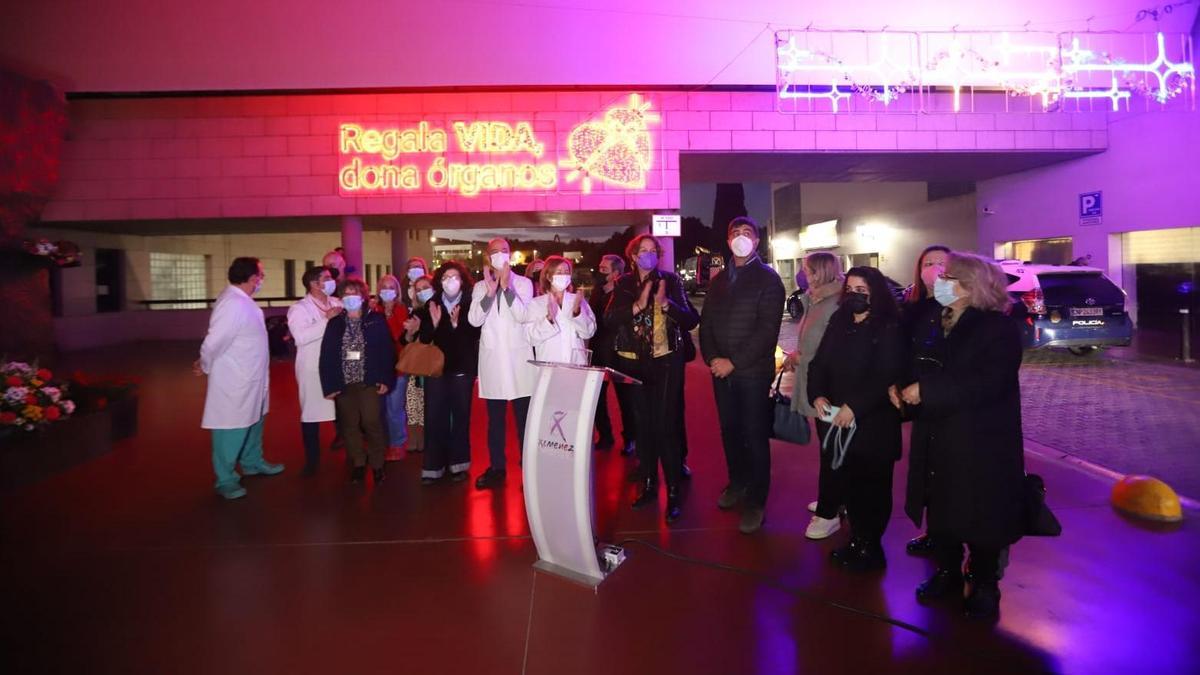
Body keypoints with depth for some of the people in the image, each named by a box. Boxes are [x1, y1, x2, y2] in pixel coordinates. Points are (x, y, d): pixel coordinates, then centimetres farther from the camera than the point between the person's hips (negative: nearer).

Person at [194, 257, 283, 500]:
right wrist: (205, 367, -8)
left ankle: (253, 462, 41)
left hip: (250, 379, 10)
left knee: (253, 422, 23)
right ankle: (226, 480, 16)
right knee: (232, 429, 2)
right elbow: (214, 342, -25)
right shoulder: (233, 304, -26)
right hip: (234, 383, -10)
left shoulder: (242, 300, 6)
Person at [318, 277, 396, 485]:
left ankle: (377, 465, 11)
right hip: (343, 384, 3)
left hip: (369, 382, -3)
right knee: (349, 426, 8)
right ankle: (358, 464, 22)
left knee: (371, 423, -4)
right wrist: (328, 385, -3)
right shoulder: (334, 324, 6)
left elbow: (387, 351, -3)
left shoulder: (376, 320, 0)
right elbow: (326, 356, 3)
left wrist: (385, 379, -10)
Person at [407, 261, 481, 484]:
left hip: (462, 368, -2)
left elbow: (474, 337, -8)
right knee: (434, 417, 0)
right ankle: (434, 466, 7)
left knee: (460, 416, 4)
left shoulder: (470, 304, -3)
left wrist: (456, 324, -20)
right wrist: (434, 323, -16)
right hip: (436, 367, 2)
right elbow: (423, 339, 0)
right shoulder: (431, 305, 5)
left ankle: (458, 464, 15)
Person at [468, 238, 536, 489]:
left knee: (524, 417, 1)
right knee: (495, 418, 9)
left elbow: (523, 316, -13)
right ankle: (497, 467, 18)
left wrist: (506, 287, -19)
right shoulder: (480, 287, 9)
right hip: (492, 358, 2)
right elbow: (474, 320, -6)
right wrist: (490, 292, -17)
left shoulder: (523, 283, 2)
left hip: (518, 357, -2)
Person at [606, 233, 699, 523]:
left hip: (666, 361, -3)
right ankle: (648, 485, 23)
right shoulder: (624, 284, 5)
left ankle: (673, 492, 0)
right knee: (643, 424, 10)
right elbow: (610, 318, -9)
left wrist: (666, 303, -22)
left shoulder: (670, 280, -1)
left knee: (665, 425, -7)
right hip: (634, 363, 3)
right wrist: (637, 305, -21)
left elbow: (691, 319, -7)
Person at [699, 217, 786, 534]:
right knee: (729, 430, 12)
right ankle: (737, 483, 31)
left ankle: (756, 501, 10)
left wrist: (734, 362, -15)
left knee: (755, 435, 0)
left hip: (753, 371, -5)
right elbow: (706, 322, 11)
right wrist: (712, 358, -6)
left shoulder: (768, 278, -4)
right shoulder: (719, 280, 14)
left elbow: (768, 328, -13)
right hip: (721, 370, 5)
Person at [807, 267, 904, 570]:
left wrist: (855, 407, -22)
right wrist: (817, 395, -8)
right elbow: (819, 363, 9)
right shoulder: (838, 323, 9)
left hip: (874, 424, -5)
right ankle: (857, 540, 26)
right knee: (849, 483, 10)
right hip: (841, 422, 5)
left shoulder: (889, 328, -9)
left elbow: (888, 377, -17)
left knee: (872, 487, 4)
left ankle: (871, 548, 19)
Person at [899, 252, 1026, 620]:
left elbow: (987, 385, -25)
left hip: (981, 445, -6)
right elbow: (923, 369, 19)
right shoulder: (937, 323, 8)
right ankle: (947, 573, 32)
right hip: (940, 441, 6)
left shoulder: (999, 328, -13)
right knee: (942, 511, 14)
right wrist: (905, 389, -2)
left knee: (981, 518, 7)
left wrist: (926, 390, -25)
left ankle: (985, 586, 25)